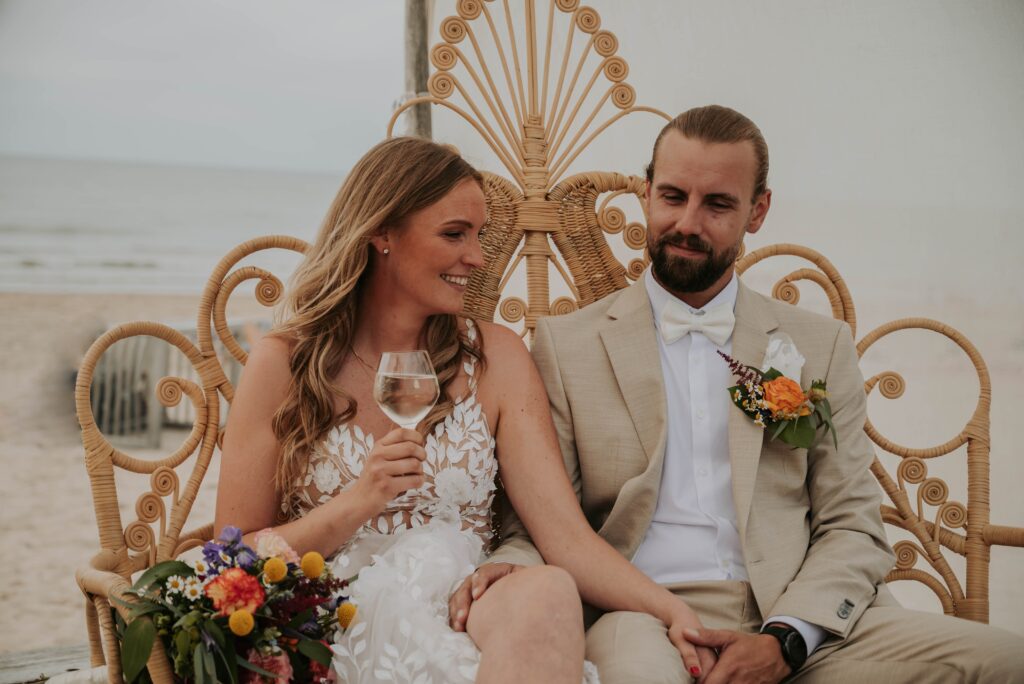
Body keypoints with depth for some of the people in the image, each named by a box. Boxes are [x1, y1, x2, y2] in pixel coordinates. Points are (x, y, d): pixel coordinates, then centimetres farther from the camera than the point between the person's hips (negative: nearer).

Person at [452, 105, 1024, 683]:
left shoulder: (819, 346, 16)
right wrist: (512, 569, -15)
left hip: (799, 621, 3)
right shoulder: (567, 344, 12)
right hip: (645, 618, -3)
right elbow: (541, 524, 10)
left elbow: (854, 530, 10)